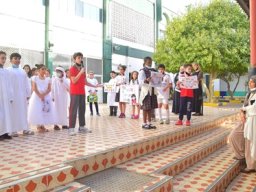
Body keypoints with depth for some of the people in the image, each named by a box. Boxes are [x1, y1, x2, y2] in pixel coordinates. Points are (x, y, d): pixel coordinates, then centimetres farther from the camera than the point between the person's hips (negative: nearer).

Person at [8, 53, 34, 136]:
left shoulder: (22, 71, 15)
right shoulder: (8, 71, -2)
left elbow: (26, 84, 15)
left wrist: (28, 94, 11)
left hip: (22, 95, 5)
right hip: (13, 95, -5)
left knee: (23, 112, 7)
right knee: (13, 112, -2)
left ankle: (25, 129, 13)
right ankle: (14, 130, 3)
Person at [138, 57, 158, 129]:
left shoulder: (153, 71, 14)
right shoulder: (142, 71, -5)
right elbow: (140, 82, -15)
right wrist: (146, 80, -33)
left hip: (153, 91, 6)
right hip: (146, 91, -6)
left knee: (150, 108, 9)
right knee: (145, 108, -1)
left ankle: (149, 123, 17)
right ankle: (144, 123, 7)